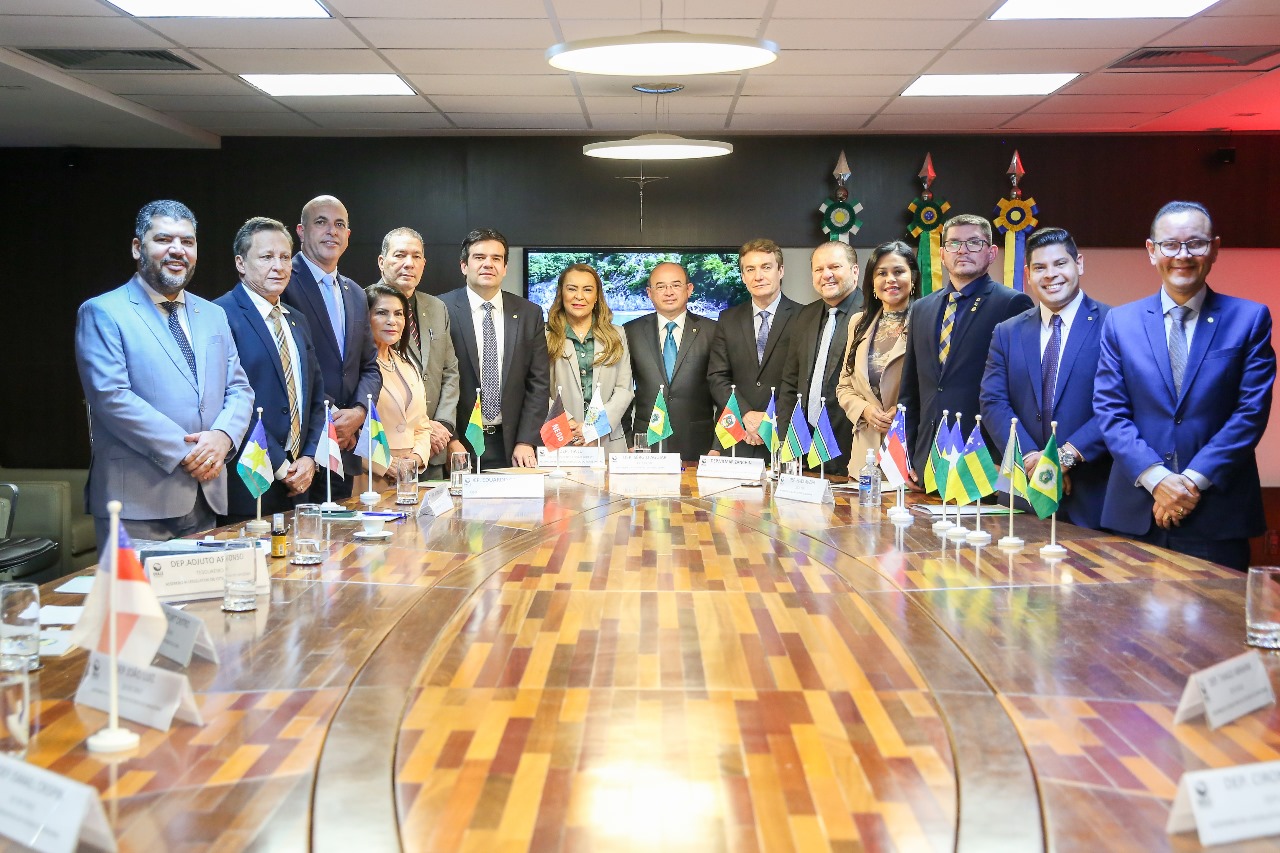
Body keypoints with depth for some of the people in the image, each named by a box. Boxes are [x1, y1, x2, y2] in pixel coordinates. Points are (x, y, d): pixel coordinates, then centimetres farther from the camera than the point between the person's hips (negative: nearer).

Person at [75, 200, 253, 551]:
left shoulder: (213, 315, 16)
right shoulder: (102, 313, -3)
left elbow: (239, 389, 12)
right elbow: (111, 397, -14)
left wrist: (222, 437, -9)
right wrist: (184, 452, -17)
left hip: (207, 496, 6)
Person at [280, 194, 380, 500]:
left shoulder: (355, 294, 18)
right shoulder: (283, 283, -5)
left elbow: (369, 367, 18)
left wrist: (358, 412, -2)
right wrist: (323, 417, -15)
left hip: (344, 447, 7)